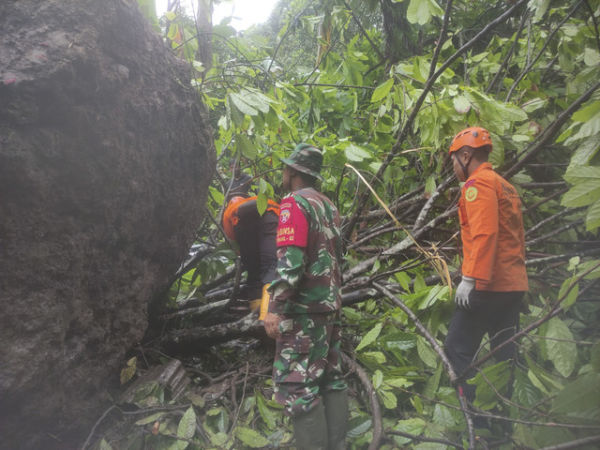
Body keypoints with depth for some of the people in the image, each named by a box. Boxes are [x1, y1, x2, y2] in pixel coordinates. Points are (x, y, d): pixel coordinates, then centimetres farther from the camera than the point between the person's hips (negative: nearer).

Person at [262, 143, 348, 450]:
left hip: (304, 308, -9)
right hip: (330, 304, 9)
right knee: (330, 378, 13)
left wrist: (276, 308, -23)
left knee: (297, 384, -6)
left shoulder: (294, 203, -12)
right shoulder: (328, 206, 16)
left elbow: (290, 260, -22)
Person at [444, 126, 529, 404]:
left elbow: (484, 233, -20)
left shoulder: (478, 183, -8)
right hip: (514, 285, 10)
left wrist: (470, 278, -22)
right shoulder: (505, 186, 21)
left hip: (488, 286, -10)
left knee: (457, 350, -6)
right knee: (505, 355, 11)